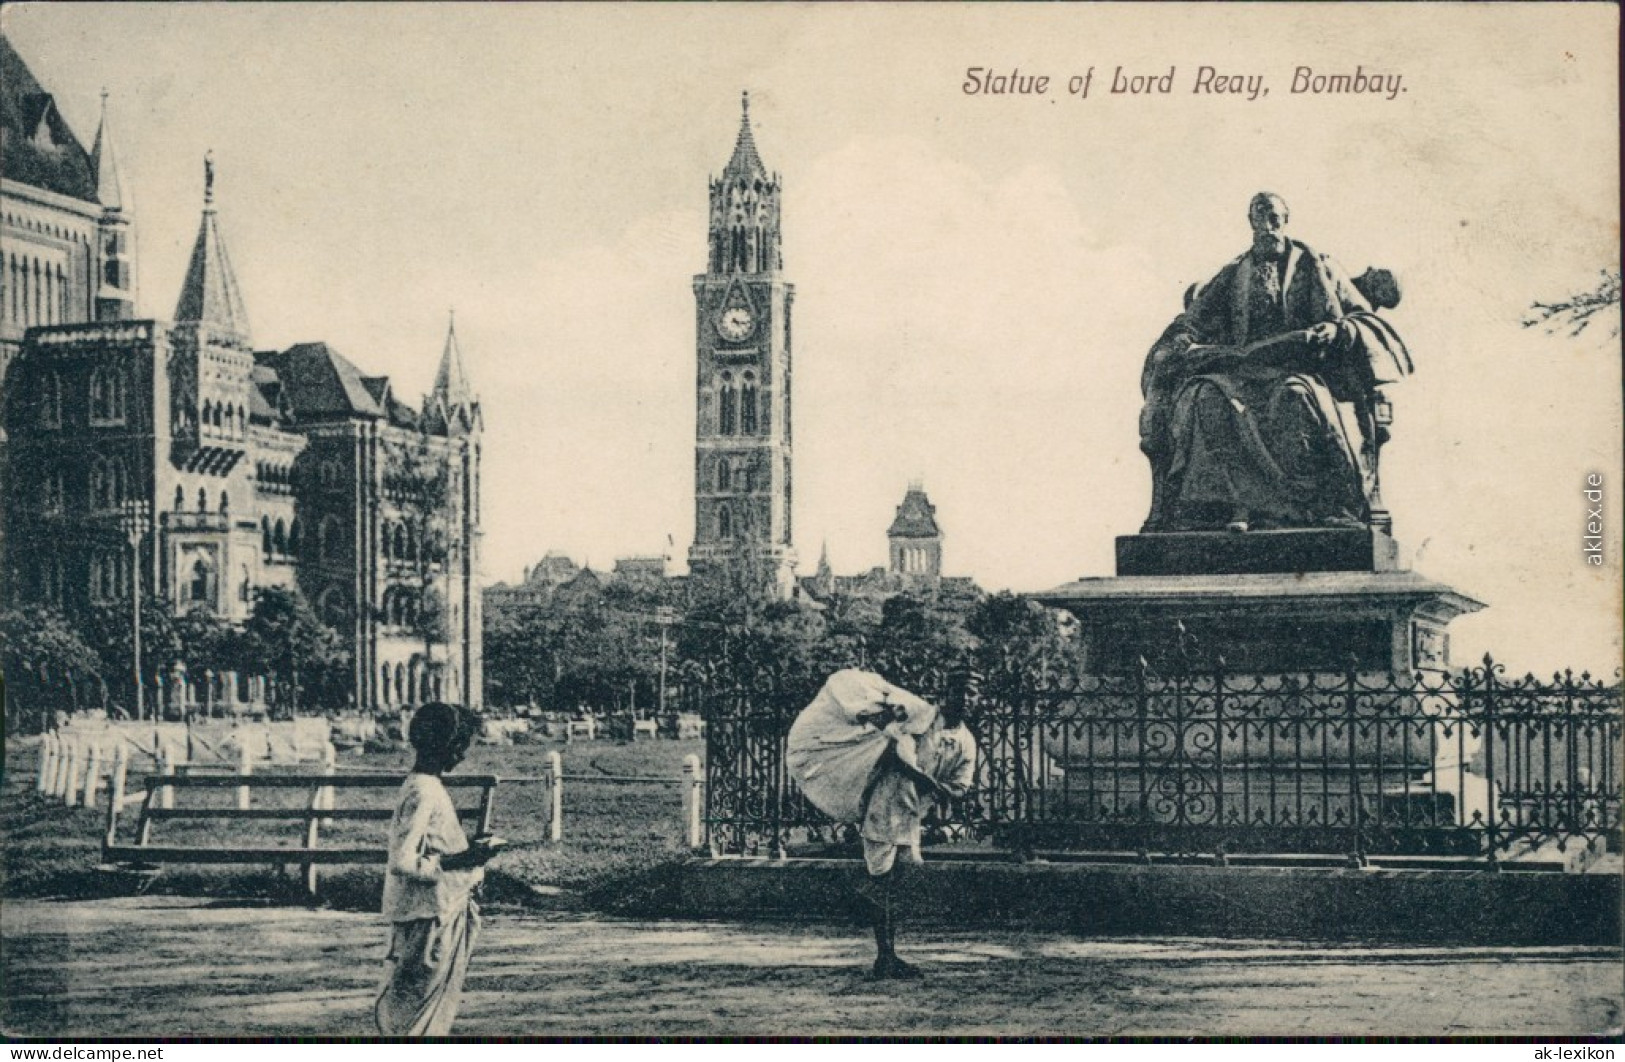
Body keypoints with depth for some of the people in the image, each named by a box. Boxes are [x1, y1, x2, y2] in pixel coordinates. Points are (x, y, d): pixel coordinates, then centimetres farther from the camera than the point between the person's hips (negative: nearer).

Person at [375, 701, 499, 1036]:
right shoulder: (423, 793, -21)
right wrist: (460, 861, -22)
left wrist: (468, 850, 10)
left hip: (442, 911, 10)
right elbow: (402, 863, -26)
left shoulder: (425, 785, 10)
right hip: (427, 917, -10)